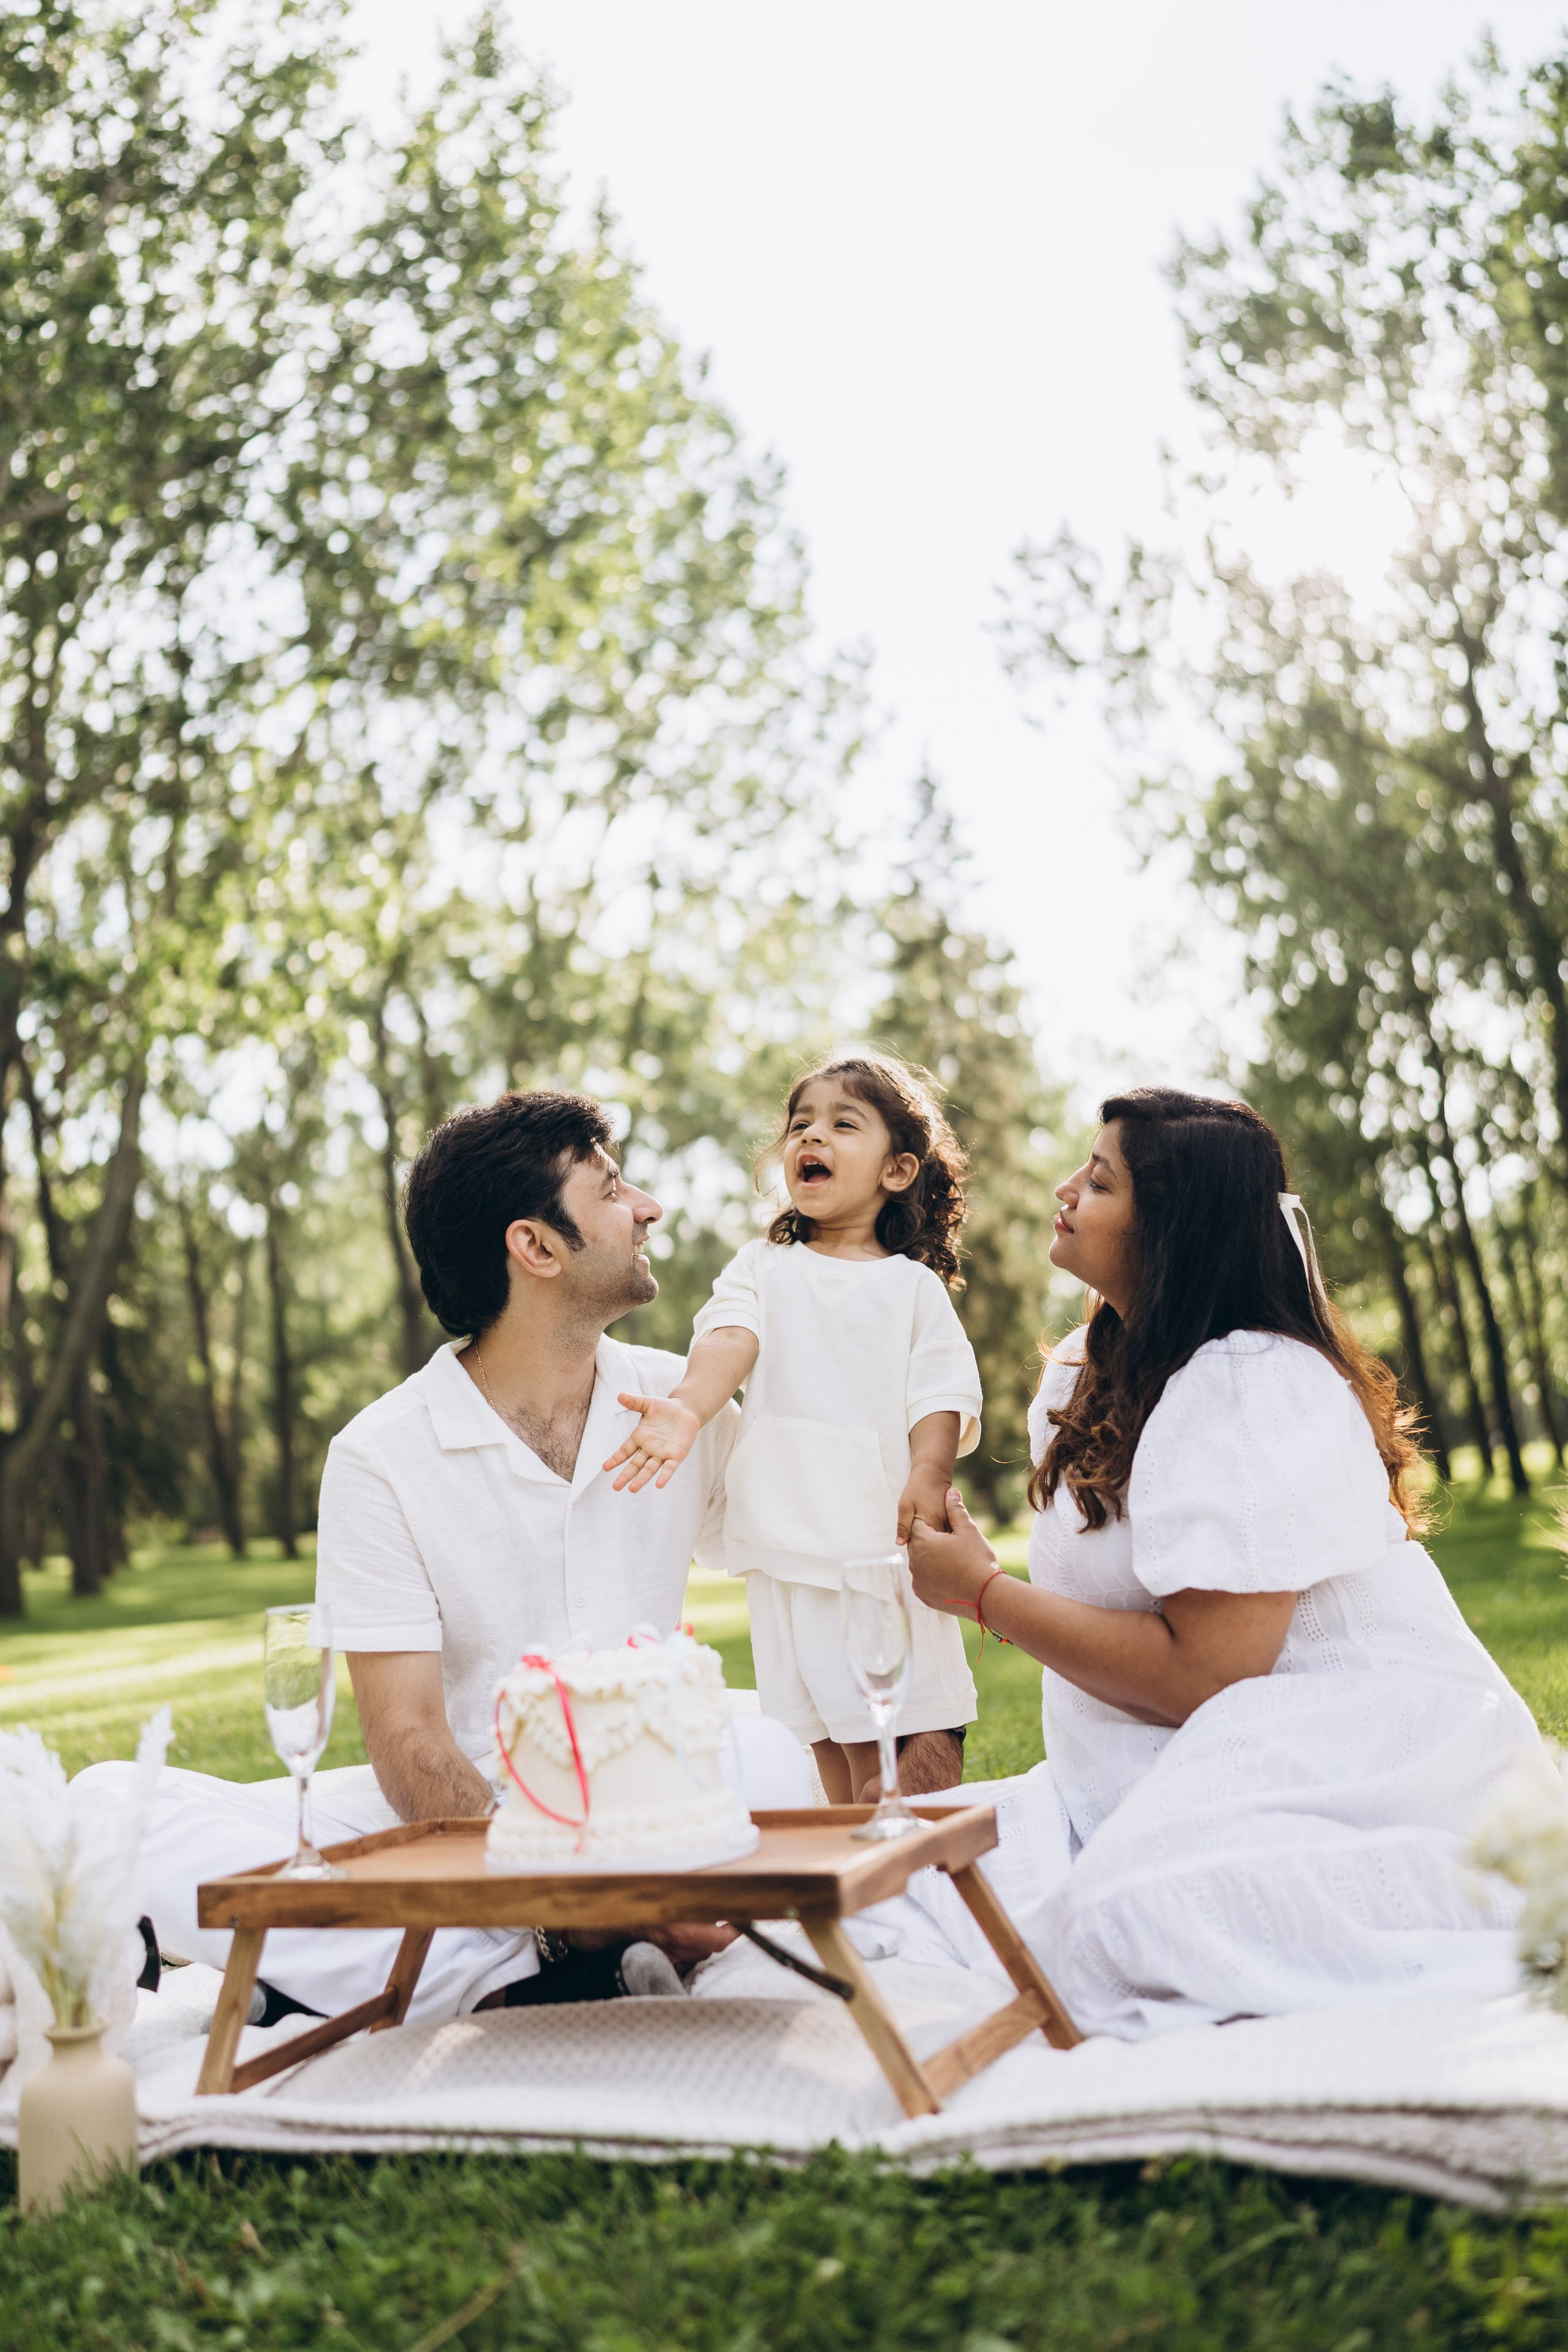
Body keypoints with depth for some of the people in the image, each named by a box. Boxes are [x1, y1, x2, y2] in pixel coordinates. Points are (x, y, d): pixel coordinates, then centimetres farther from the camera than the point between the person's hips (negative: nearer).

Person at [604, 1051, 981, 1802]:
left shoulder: (914, 1285, 10)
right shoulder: (762, 1268, 12)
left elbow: (941, 1394, 1)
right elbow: (729, 1341, -7)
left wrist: (927, 1476, -19)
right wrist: (687, 1407, -28)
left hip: (891, 1541, -1)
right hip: (789, 1541, 1)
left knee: (927, 1750, -5)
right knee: (826, 1748, 5)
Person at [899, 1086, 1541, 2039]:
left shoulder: (1258, 1387, -19)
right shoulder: (1097, 1367, 11)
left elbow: (1200, 1675, -23)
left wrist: (984, 1593, -14)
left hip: (1360, 1739, -8)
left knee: (1136, 1921, -32)